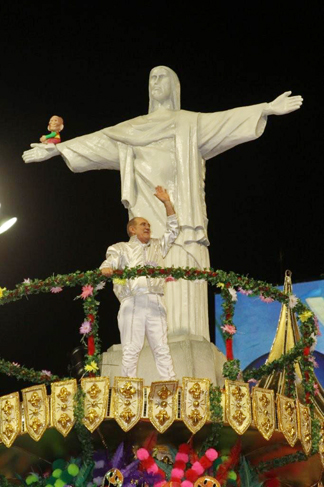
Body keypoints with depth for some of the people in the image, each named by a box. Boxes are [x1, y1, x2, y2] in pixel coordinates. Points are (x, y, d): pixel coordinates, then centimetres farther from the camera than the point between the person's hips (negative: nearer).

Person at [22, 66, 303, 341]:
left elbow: (226, 121, 2)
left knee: (181, 277, -14)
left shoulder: (191, 124, 15)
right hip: (148, 213, 3)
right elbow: (98, 142, 22)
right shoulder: (133, 129, 25)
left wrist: (268, 108, -12)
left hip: (180, 214, -3)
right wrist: (55, 149, 16)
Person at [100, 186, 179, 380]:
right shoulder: (121, 248, 17)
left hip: (155, 302, 3)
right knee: (131, 349, -9)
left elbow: (173, 231, 28)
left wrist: (167, 203, 22)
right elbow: (110, 262, 0)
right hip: (132, 302, -3)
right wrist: (106, 269, -25)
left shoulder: (157, 246, 30)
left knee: (162, 348, -1)